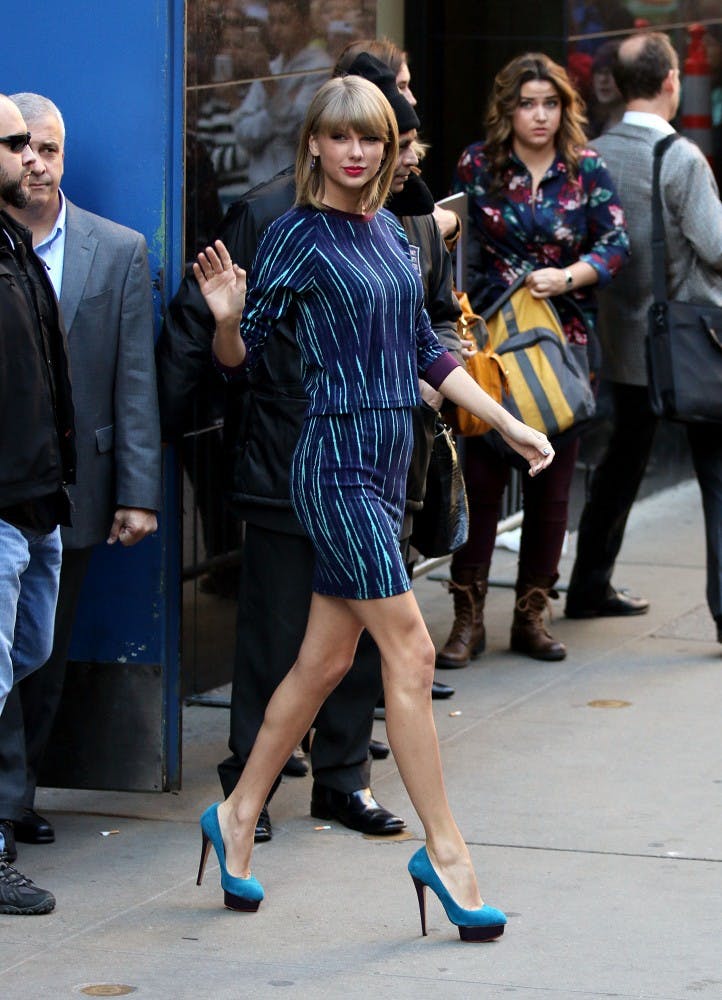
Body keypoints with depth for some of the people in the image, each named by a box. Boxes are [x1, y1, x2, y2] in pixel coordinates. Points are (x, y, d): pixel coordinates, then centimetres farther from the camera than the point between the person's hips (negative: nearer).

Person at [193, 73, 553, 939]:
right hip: (337, 463, -8)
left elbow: (424, 351, 20)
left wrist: (508, 425, 19)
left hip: (386, 464, 8)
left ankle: (238, 817, 24)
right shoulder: (298, 235, -8)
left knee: (326, 659, 12)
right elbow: (241, 357, -7)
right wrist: (226, 318, -29)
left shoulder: (389, 231, 12)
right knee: (410, 650, -9)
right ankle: (444, 851, -4)